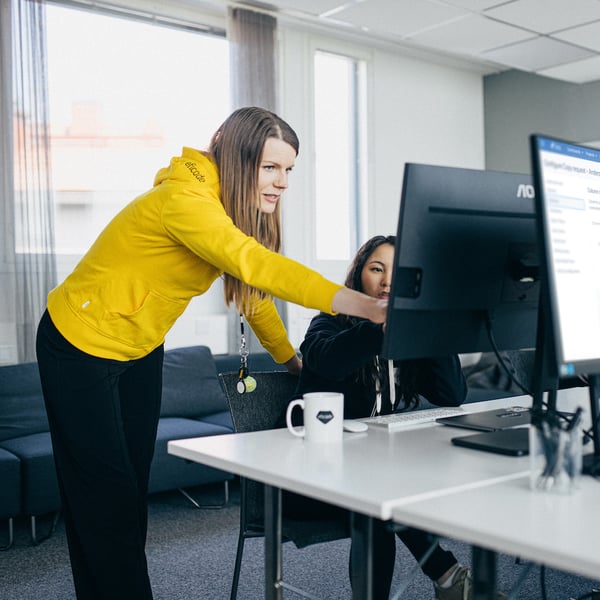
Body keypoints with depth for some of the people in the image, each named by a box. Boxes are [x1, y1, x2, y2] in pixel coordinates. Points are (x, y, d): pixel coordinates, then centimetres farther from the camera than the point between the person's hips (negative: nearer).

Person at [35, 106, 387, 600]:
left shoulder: (234, 209, -1)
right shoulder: (183, 199, -30)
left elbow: (252, 288, 8)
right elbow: (256, 264, -44)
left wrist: (292, 359, 7)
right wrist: (362, 306, -50)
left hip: (140, 351, 8)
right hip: (80, 348, -8)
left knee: (135, 482, 11)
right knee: (104, 491, -2)